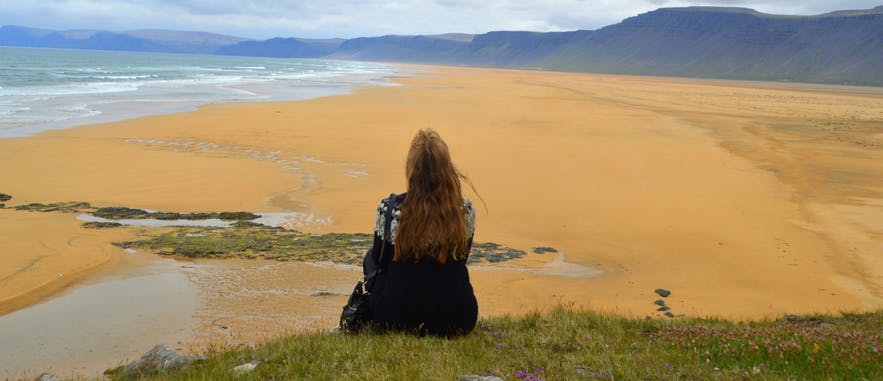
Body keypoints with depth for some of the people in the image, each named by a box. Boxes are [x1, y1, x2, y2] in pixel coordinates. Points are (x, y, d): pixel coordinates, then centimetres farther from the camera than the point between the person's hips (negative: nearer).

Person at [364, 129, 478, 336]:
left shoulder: (389, 209, -15)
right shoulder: (465, 210, -9)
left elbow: (380, 261, 3)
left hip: (396, 318, -2)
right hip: (457, 321, 2)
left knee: (370, 257, 27)